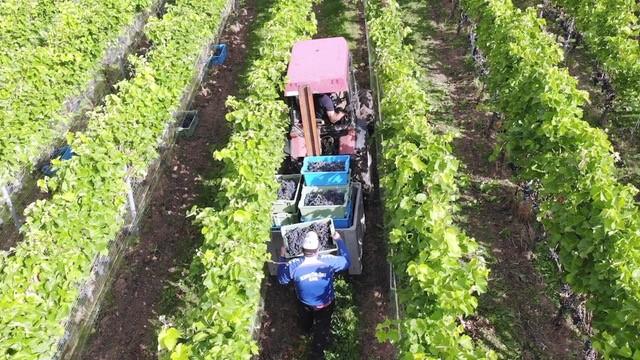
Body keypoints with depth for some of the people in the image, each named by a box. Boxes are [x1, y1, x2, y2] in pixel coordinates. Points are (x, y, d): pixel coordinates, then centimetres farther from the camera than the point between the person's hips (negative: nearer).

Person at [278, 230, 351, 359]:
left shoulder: (293, 265, -33)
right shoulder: (329, 261, -34)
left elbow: (281, 280, -11)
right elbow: (347, 261, -13)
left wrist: (282, 257, -3)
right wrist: (339, 240, -6)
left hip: (304, 304, 2)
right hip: (325, 305, -2)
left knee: (306, 322, 38)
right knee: (322, 329, 25)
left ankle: (308, 331, 70)